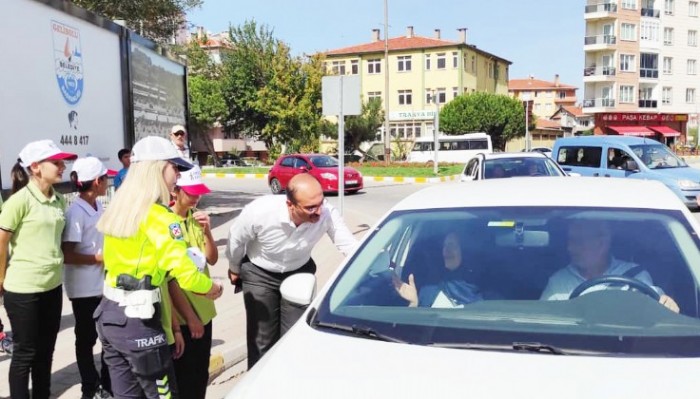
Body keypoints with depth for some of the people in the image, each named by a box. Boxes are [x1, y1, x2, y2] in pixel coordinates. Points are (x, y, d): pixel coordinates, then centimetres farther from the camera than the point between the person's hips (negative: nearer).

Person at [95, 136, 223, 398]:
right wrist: (211, 288, -3)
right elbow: (184, 272, -22)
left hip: (108, 314, 8)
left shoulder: (118, 207, 7)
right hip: (137, 321, -8)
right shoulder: (159, 216, -18)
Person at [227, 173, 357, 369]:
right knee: (262, 339, 4)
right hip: (259, 274, -1)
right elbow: (236, 240, -13)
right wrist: (234, 269, 4)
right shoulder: (259, 211, -33)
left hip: (299, 273, 2)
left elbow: (351, 246, -22)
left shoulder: (327, 213, -32)